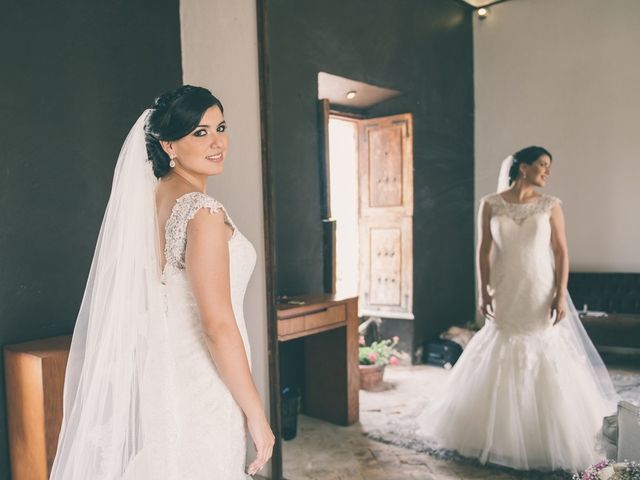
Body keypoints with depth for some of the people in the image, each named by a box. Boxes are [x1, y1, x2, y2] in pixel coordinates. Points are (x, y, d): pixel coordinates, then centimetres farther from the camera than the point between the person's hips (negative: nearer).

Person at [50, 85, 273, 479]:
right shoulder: (203, 210, -20)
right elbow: (218, 324, -23)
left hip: (164, 369, 8)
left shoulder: (155, 197, 5)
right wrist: (255, 413, -16)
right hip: (202, 382, -8)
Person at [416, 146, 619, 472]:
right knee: (499, 365, 8)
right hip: (505, 295, 0)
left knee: (548, 367, 4)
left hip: (541, 295, 0)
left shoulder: (550, 206, 0)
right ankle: (499, 433, 25)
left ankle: (546, 439, 22)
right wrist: (484, 292, -3)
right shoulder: (490, 205, -1)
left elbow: (561, 252, -1)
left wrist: (561, 295, -9)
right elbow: (484, 251, 1)